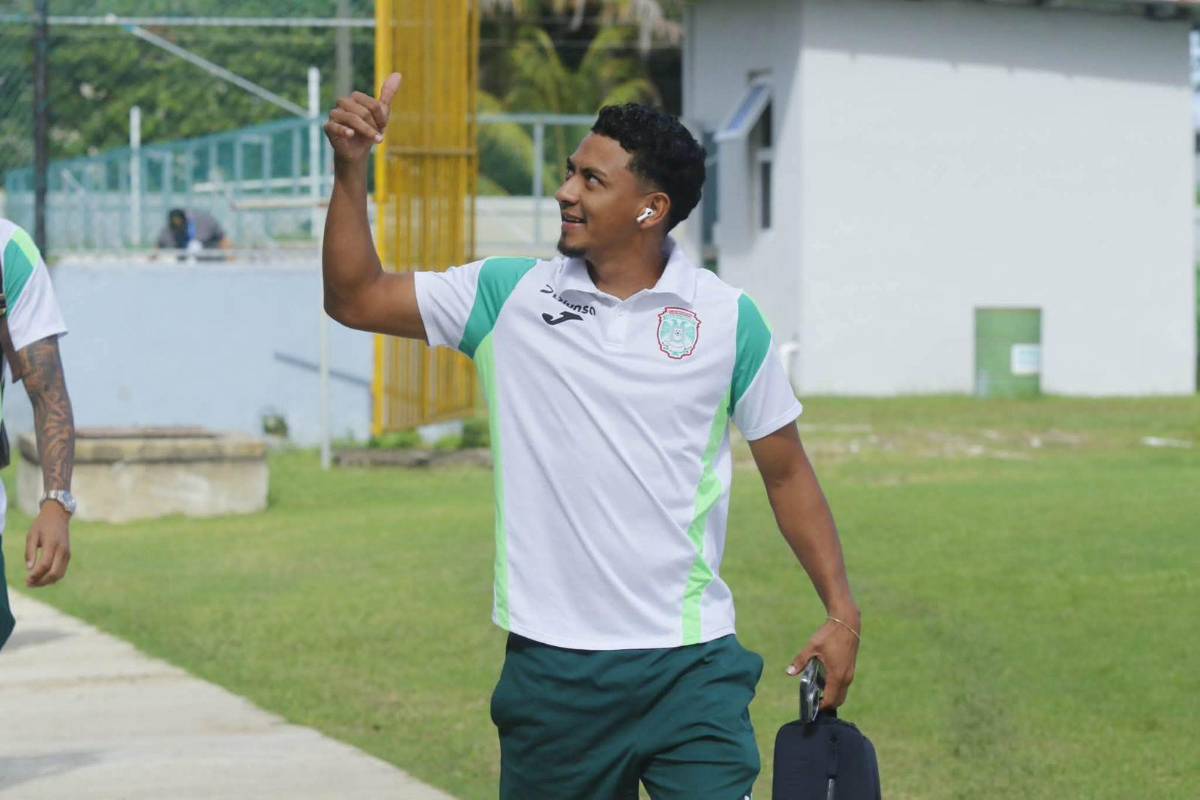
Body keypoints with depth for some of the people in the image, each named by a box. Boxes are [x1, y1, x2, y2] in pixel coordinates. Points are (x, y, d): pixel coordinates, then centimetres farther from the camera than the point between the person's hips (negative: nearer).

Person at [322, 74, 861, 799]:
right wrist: (351, 169, -6)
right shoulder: (511, 295, 5)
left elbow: (786, 472, 8)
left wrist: (841, 609, 2)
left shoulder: (727, 317, 1)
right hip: (550, 660, 2)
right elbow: (356, 298, 6)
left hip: (691, 664, -1)